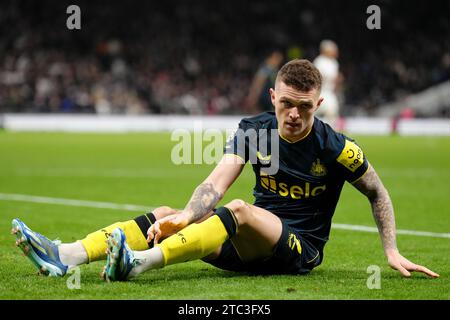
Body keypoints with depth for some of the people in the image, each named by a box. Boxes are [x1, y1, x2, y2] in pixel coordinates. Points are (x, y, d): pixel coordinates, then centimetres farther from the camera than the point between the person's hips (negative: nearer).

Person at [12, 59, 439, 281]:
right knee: (167, 218, -11)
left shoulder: (336, 148, -9)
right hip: (253, 247, 5)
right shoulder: (253, 130, -1)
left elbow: (377, 193, 5)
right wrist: (185, 216, -32)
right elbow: (217, 181, -13)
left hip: (300, 249, -5)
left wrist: (392, 253, -2)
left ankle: (140, 263, -54)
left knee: (240, 210, -35)